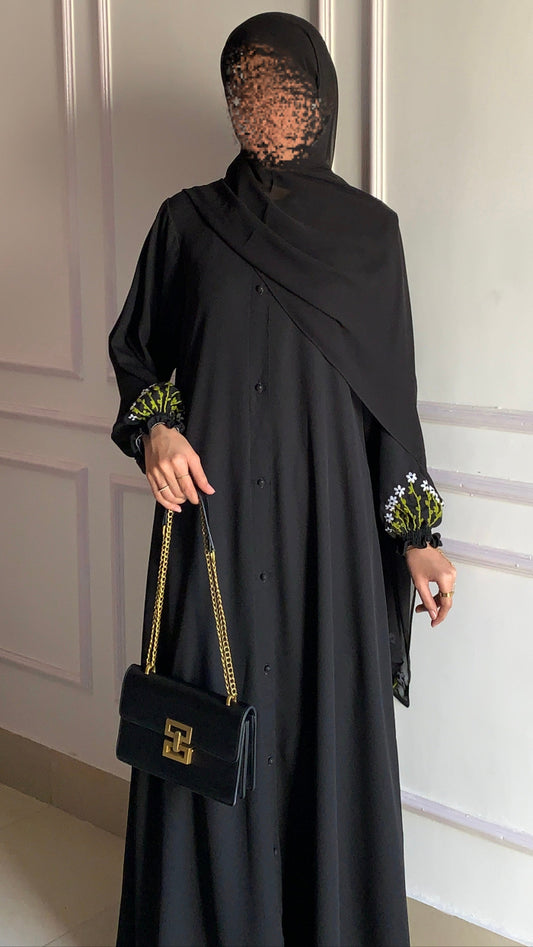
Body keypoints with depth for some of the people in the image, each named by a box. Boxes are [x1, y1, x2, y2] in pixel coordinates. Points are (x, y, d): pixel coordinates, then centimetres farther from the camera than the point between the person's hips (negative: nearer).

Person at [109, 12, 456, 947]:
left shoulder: (369, 229, 4)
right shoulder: (187, 221, 4)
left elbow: (392, 388, 5)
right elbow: (135, 349, 12)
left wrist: (417, 534, 2)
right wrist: (154, 428, -9)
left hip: (328, 519, 0)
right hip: (213, 512, 0)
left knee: (326, 717, 7)